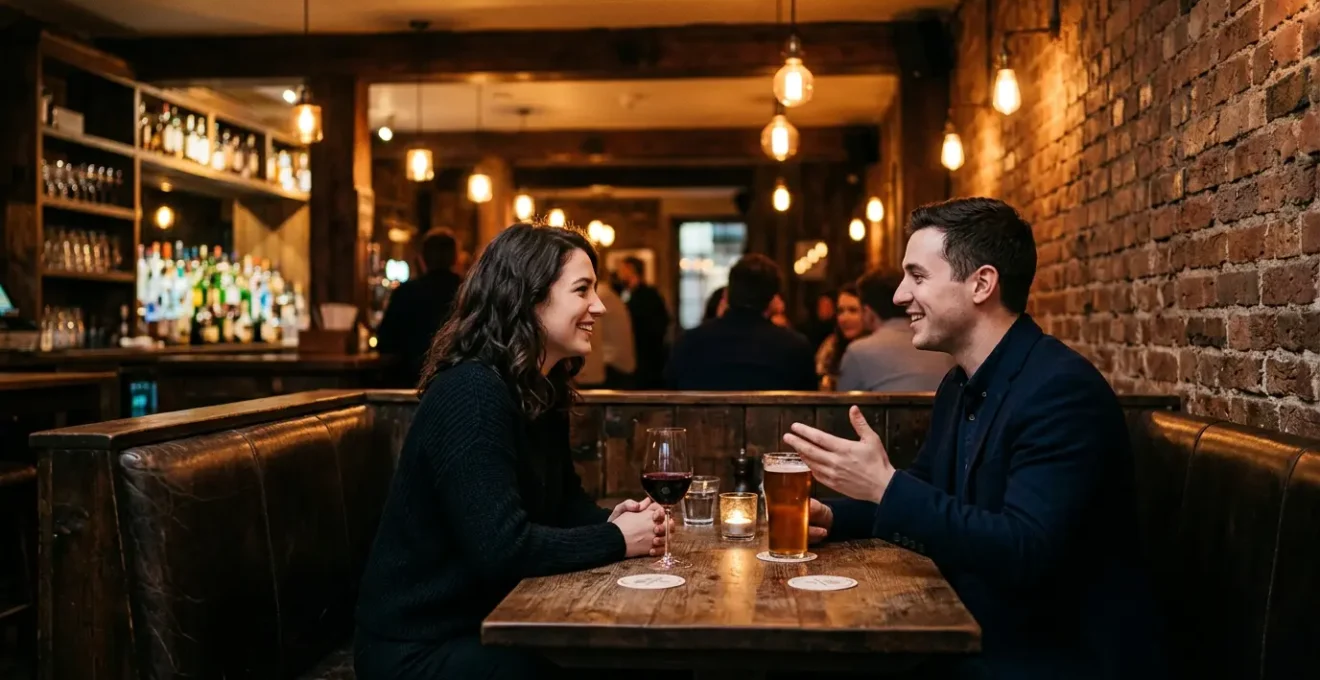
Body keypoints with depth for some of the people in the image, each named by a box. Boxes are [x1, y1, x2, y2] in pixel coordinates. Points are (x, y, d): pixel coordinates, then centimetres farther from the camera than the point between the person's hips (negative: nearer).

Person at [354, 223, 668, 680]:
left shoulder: (542, 391, 6)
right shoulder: (472, 392, -24)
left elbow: (561, 501, 15)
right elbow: (502, 548, -30)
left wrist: (609, 520, -7)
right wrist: (616, 540, -18)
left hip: (485, 621, 9)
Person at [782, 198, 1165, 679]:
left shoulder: (1063, 390, -22)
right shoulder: (959, 385, 7)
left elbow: (1024, 553, -30)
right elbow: (924, 491, 20)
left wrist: (884, 485, -30)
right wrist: (833, 516, 1)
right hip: (978, 638, 8)